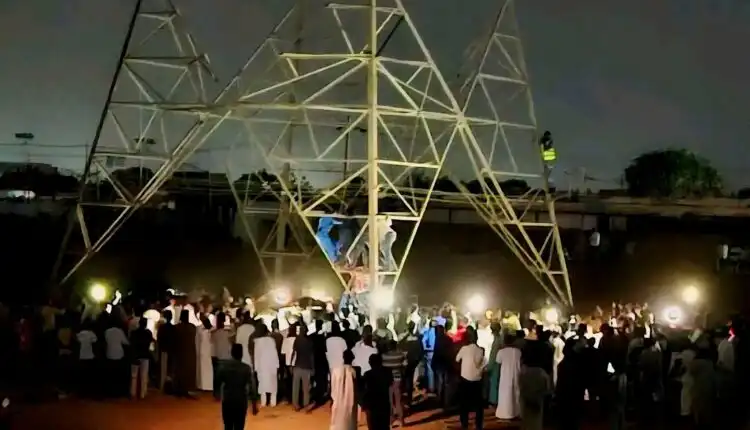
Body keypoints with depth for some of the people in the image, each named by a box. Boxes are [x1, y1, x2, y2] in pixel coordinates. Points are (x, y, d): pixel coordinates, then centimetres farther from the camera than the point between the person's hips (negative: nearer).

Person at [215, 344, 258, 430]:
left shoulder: (223, 365, -6)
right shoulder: (246, 368, -12)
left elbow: (217, 382, 2)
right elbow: (251, 387, -12)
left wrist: (216, 393, 23)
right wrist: (254, 404, -5)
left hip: (227, 401, 2)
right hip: (241, 402, -2)